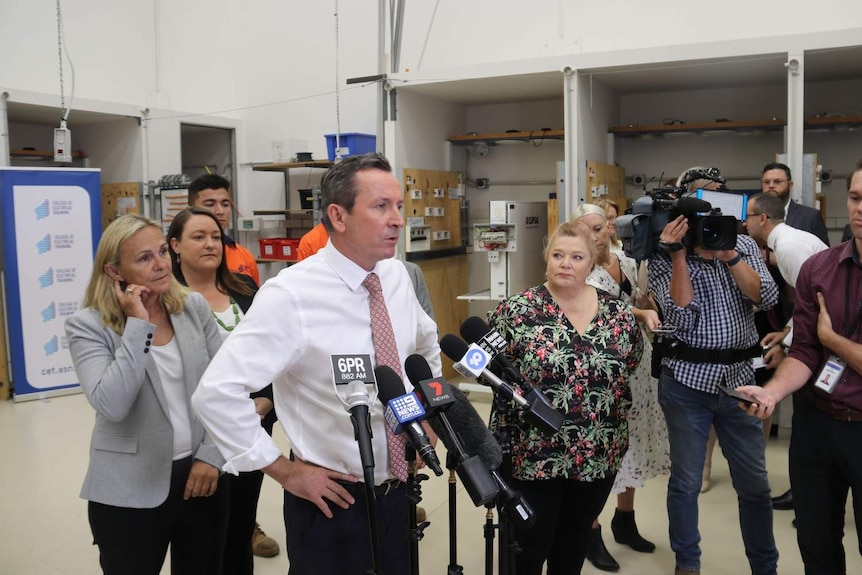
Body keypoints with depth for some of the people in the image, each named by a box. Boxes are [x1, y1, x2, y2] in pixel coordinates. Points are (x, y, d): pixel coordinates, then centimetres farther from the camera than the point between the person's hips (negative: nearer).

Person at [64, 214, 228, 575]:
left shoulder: (195, 307, 0)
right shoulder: (88, 326, -10)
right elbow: (111, 406, -24)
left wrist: (212, 455, -4)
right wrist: (138, 326, -22)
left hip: (202, 474, 3)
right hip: (131, 492, -3)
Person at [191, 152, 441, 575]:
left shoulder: (397, 277, -1)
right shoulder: (291, 295, -21)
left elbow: (426, 343, 19)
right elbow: (216, 393, -25)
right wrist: (285, 471, -19)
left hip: (395, 492, 6)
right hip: (332, 501, -6)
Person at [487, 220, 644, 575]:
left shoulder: (619, 313, 0)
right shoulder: (517, 310, -9)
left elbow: (630, 366, 14)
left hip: (598, 457, 4)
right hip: (533, 455, -3)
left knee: (574, 545, 20)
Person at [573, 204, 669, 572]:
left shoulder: (628, 263, 8)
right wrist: (643, 313, -42)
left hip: (637, 363, 7)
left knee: (633, 444, 16)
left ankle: (625, 521, 33)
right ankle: (592, 533, 11)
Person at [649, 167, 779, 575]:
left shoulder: (744, 245, 7)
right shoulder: (664, 257, -4)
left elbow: (767, 298, -8)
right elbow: (680, 315, -16)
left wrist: (728, 253, -15)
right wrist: (679, 254, -18)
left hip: (739, 378, 3)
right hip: (687, 381, -3)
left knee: (754, 484, 12)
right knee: (685, 482, 8)